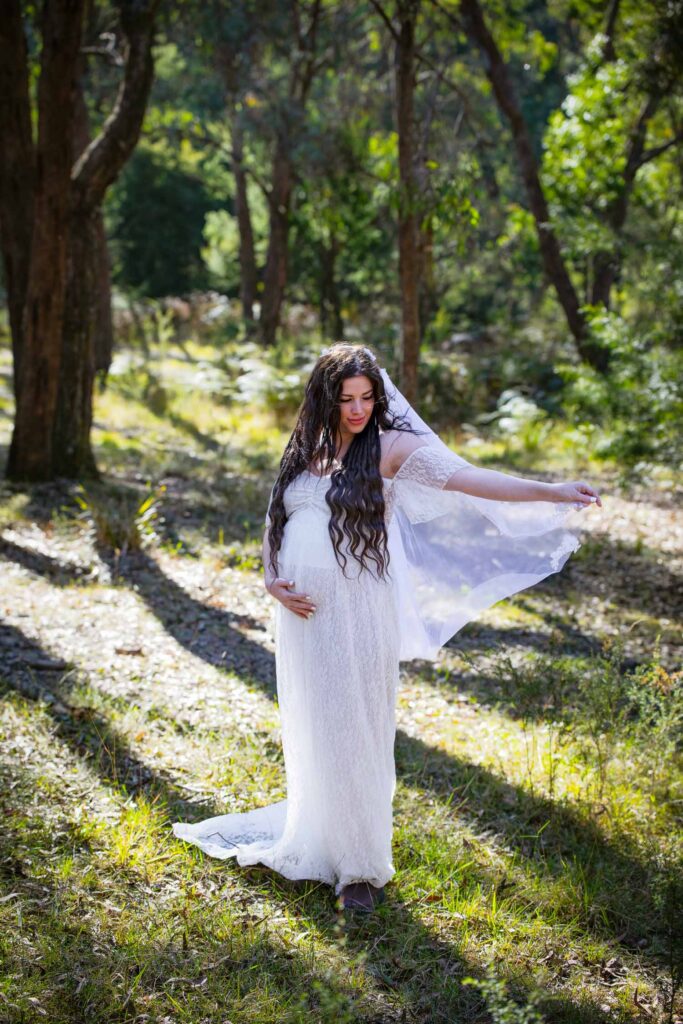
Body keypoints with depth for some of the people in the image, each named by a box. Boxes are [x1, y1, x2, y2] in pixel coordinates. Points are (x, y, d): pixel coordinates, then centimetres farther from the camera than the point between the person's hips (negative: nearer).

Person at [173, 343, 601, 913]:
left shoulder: (391, 448, -5)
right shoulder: (304, 453, 11)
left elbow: (464, 478, -17)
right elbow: (274, 528, 17)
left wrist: (553, 493, -29)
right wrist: (272, 582, -1)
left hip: (358, 618, -5)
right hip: (301, 617, 5)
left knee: (354, 735, -1)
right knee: (309, 737, 13)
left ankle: (363, 869, 12)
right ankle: (317, 847, 31)